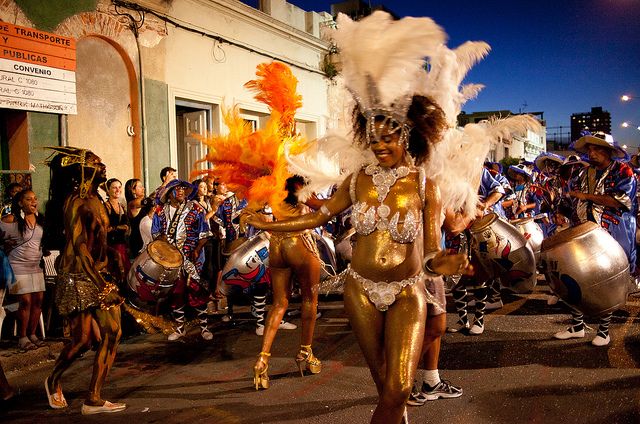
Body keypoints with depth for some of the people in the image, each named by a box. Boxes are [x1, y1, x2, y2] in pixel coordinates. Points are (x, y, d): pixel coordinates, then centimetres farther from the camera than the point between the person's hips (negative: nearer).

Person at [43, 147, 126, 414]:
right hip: (78, 278, -8)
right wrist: (100, 284, -21)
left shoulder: (95, 199, 13)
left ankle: (93, 399, 10)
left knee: (112, 332, 1)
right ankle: (53, 381, 27)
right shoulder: (77, 202, -13)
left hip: (99, 274, 8)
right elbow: (80, 246, -19)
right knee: (83, 340, -5)